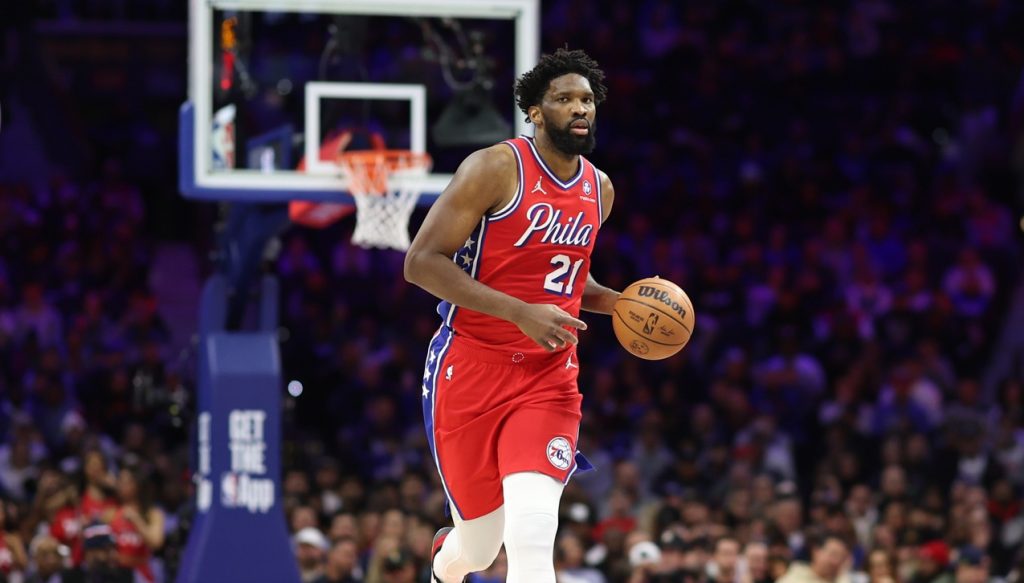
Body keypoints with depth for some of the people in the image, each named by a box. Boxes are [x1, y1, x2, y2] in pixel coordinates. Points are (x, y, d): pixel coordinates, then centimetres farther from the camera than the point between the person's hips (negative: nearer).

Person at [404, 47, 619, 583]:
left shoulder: (599, 190, 8)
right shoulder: (496, 169, -12)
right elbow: (422, 261, -18)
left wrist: (622, 304, 5)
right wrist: (522, 313, -25)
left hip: (548, 377, 4)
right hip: (470, 368, -4)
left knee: (533, 528, -20)